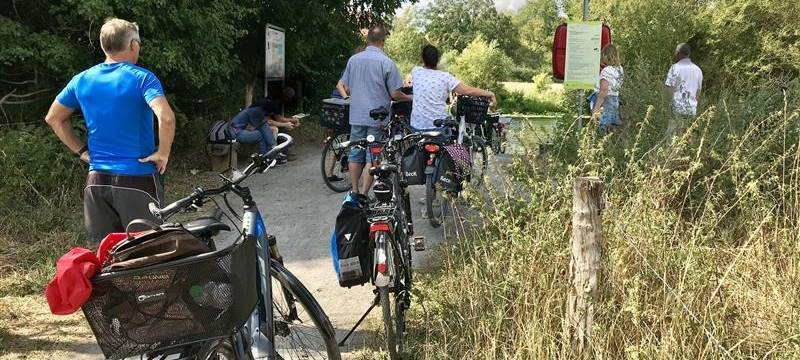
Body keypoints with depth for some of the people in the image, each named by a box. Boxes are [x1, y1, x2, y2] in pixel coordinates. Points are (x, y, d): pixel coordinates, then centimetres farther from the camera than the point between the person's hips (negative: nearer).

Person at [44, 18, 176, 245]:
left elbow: (53, 118, 18)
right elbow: (166, 118, -25)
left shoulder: (82, 80, 7)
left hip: (96, 181, 5)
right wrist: (163, 153, -11)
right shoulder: (142, 78, -10)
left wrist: (81, 150, 17)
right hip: (137, 180, -5)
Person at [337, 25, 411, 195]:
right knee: (372, 157, 3)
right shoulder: (387, 62, -11)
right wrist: (409, 98, 11)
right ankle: (363, 195, 3)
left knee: (355, 154, 13)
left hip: (356, 116, 4)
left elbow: (346, 87, 10)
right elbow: (395, 94, -9)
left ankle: (355, 192, 18)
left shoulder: (353, 59, 2)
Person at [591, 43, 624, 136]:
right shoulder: (619, 68, 7)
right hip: (616, 100, 8)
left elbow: (603, 93, -20)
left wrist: (595, 110, -19)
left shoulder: (606, 71, -16)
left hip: (606, 101, -8)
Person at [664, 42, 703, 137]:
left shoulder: (675, 67, -6)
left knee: (671, 138, -4)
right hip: (692, 109, 6)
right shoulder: (698, 70, 13)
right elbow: (698, 93, 18)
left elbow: (669, 89, -12)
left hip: (677, 108, -6)